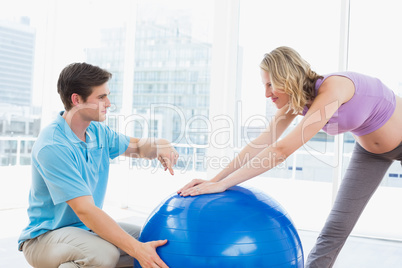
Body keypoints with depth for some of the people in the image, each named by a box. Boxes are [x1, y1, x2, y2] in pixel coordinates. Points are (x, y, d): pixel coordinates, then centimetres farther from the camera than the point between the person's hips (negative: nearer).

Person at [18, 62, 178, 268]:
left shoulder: (97, 131, 2)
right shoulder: (53, 146, -24)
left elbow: (136, 146, 19)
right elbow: (85, 210, -29)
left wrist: (159, 146, -7)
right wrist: (136, 249, -33)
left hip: (88, 227, 8)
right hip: (45, 236, -7)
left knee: (152, 242, -5)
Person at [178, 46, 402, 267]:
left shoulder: (332, 88, -38)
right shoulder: (295, 99, -15)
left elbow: (282, 150, -42)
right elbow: (262, 143, -16)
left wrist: (223, 184, -40)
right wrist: (215, 180, -21)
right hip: (369, 150, 5)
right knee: (337, 225, -3)